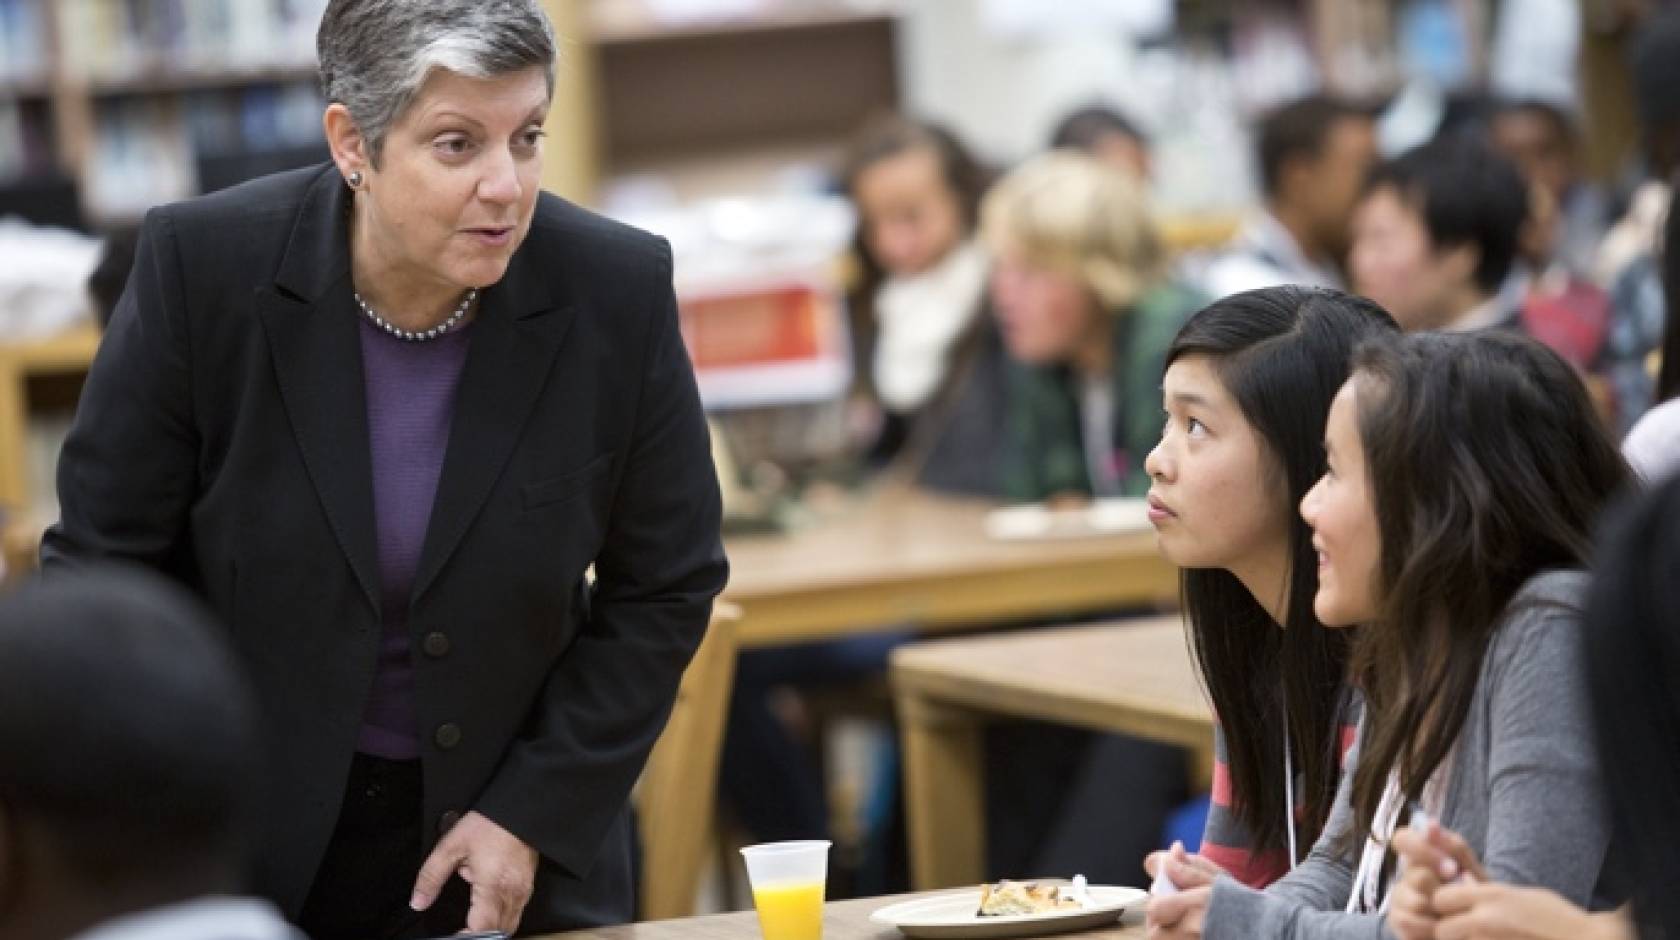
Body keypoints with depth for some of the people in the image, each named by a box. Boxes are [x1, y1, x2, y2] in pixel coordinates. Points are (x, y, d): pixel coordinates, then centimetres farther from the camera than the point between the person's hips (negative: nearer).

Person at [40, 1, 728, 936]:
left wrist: (537, 813, -8)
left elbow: (664, 586, -2)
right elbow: (102, 562, -8)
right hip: (246, 830, -1)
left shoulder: (617, 291, -13)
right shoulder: (203, 265, -15)